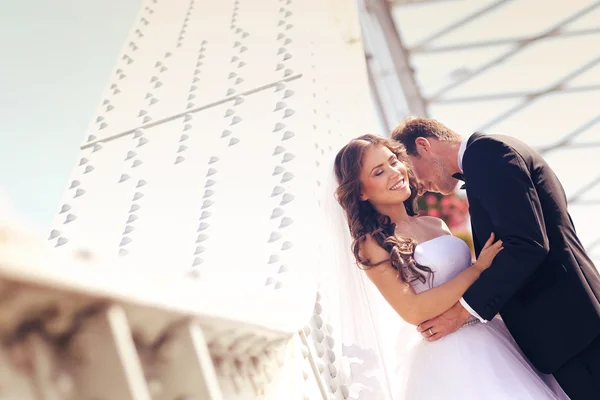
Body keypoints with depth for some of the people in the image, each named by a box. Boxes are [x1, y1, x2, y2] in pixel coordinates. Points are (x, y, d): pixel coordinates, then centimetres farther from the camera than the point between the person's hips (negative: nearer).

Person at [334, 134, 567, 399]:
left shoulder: (435, 224, 11)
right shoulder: (372, 244, -9)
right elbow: (413, 311, -17)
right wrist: (479, 268, -14)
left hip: (490, 339, 7)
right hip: (445, 357, -6)